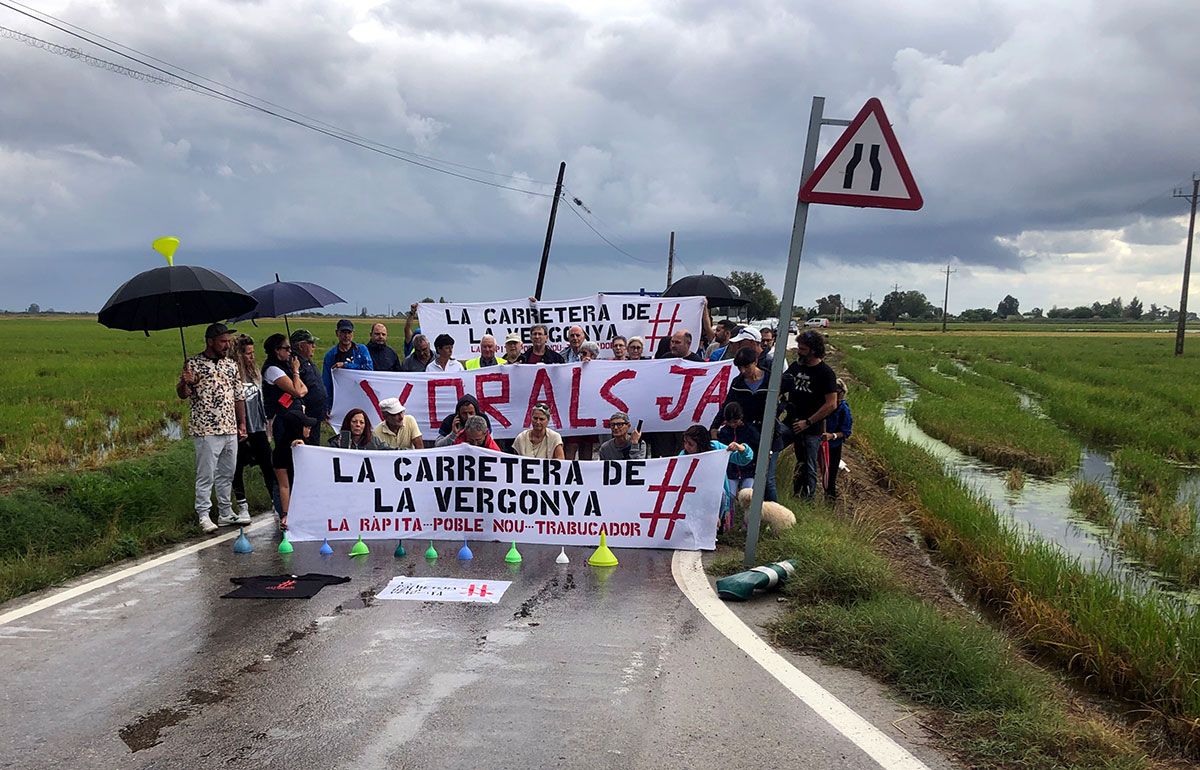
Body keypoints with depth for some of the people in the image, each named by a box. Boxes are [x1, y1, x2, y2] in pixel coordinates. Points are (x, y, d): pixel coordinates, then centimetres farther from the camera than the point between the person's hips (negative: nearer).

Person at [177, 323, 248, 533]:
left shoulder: (231, 365, 12)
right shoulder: (194, 364, -5)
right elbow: (182, 394, -6)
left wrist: (242, 424, 13)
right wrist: (185, 383, -29)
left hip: (230, 430, 6)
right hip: (206, 431, -6)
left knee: (227, 474, 12)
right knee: (206, 475, -1)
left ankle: (226, 513, 21)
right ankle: (203, 515, 8)